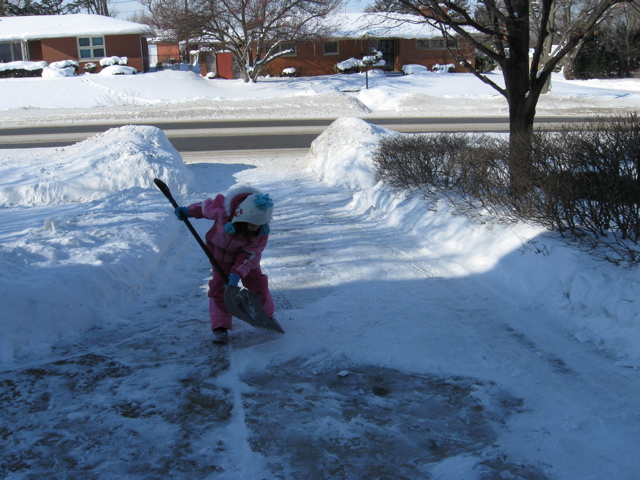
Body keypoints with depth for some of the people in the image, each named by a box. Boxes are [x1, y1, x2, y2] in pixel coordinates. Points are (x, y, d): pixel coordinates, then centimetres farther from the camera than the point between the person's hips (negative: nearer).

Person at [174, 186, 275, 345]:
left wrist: (237, 274, -37)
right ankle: (220, 327, -2)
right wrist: (189, 211, -3)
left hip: (244, 253, 1)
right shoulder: (222, 209, -38)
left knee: (257, 282, 0)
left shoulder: (262, 231, -33)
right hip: (219, 250, -1)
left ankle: (266, 316, 24)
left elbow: (250, 254, -27)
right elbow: (206, 207, -15)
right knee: (219, 285, -10)